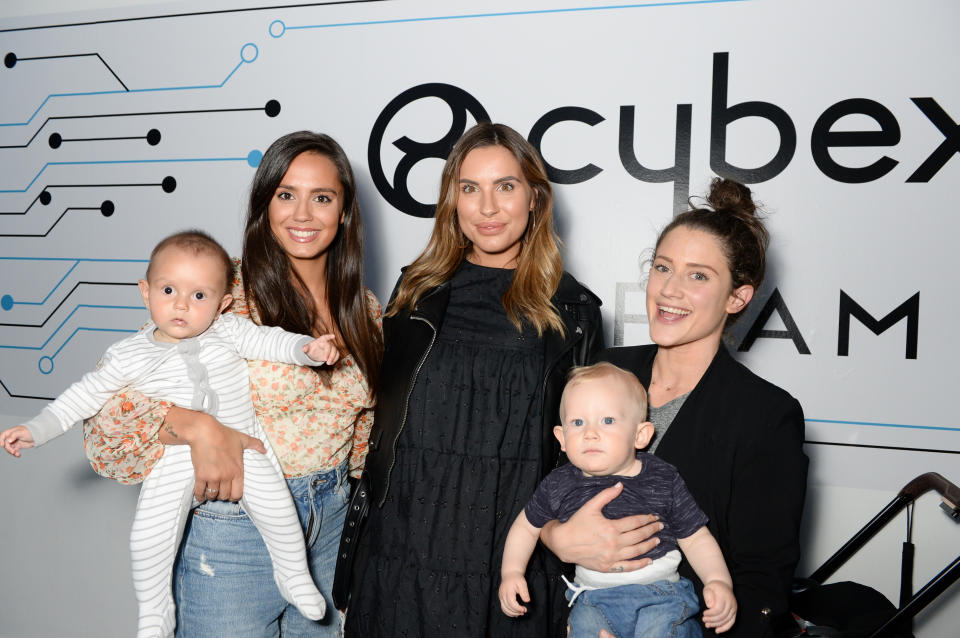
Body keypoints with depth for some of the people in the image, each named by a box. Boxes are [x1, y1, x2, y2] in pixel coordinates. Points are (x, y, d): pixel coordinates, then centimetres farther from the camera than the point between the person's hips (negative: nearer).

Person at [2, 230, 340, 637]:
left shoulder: (229, 333, -1)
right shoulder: (128, 356, -1)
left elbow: (271, 341, -5)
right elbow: (84, 395, 5)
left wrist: (309, 347, -24)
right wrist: (36, 430, -2)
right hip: (175, 459, 0)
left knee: (276, 507, -15)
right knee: (148, 536, -12)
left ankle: (295, 577, 14)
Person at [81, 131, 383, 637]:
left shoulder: (363, 309, 2)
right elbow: (112, 391, -20)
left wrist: (342, 485, 8)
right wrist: (198, 426, -32)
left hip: (331, 520, 5)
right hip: (232, 528, -5)